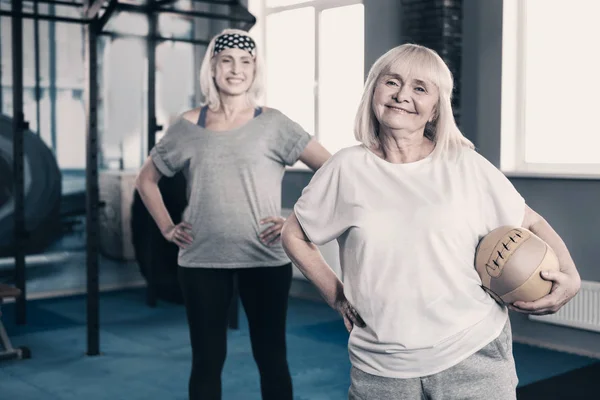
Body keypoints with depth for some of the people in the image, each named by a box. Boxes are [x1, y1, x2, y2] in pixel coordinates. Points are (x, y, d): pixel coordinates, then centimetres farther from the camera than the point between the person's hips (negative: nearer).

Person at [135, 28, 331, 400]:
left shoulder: (272, 123, -2)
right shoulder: (188, 126, 4)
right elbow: (146, 179, 16)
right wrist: (167, 227, 6)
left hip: (265, 258, -1)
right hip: (202, 259, 2)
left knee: (271, 356, 8)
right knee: (206, 359, 10)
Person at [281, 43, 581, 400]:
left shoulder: (466, 167, -2)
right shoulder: (346, 169, 0)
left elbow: (530, 223, 7)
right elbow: (295, 235, 11)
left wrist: (570, 275, -9)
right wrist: (336, 295, 5)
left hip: (473, 357, 0)